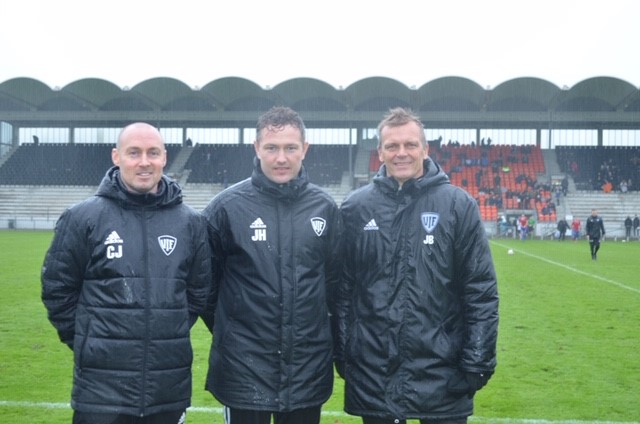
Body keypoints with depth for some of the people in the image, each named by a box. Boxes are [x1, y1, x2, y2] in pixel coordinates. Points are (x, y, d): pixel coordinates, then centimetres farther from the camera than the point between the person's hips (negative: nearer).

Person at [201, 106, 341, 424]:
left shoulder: (324, 208, 2)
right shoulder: (227, 207, -7)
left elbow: (335, 279, 10)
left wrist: (329, 333, 11)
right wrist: (227, 332, 6)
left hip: (309, 370, 3)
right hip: (244, 370, -2)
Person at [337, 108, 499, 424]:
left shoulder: (458, 205, -3)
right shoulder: (355, 208, 2)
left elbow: (481, 292, -2)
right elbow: (341, 290, 5)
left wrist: (478, 363, -5)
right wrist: (341, 355, 4)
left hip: (441, 373, -1)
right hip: (372, 376, 2)